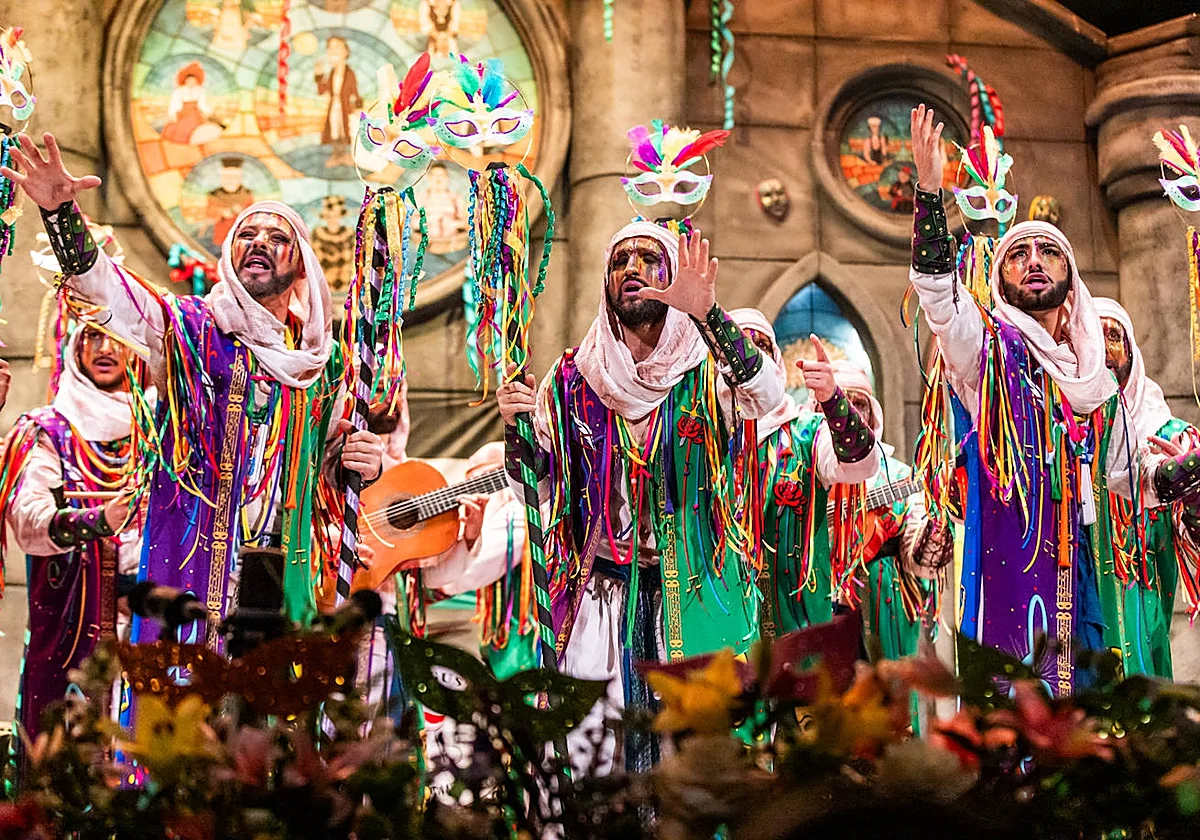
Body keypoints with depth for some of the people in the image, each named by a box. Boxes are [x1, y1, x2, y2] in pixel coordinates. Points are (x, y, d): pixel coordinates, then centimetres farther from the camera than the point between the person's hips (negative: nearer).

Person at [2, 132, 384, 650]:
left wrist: (360, 464, 1)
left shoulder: (325, 362, 16)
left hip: (284, 572, 3)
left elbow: (330, 470, 25)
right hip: (192, 563, -3)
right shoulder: (190, 328, 4)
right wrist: (62, 212, -29)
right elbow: (106, 287, -12)